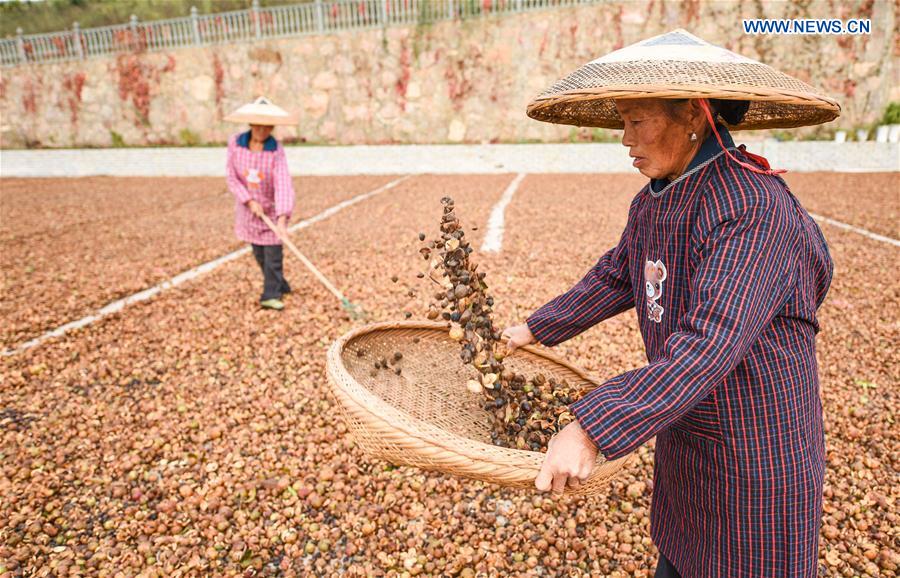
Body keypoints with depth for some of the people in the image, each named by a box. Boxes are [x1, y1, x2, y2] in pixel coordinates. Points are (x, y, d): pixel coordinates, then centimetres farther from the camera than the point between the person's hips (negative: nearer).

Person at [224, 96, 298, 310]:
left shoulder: (276, 150, -20)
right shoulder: (235, 143, -12)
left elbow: (283, 184, -30)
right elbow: (231, 176, -8)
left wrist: (282, 218, -40)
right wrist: (250, 201, -18)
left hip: (272, 208, -3)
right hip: (248, 207, 3)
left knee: (273, 253, -6)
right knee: (259, 254, 13)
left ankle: (271, 295, 3)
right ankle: (280, 286, 31)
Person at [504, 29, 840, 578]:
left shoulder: (754, 210, -28)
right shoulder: (654, 203, 0)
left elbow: (709, 344, -37)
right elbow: (614, 278, 13)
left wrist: (592, 431, -42)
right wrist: (537, 329, 17)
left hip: (759, 450, -7)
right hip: (685, 442, 8)